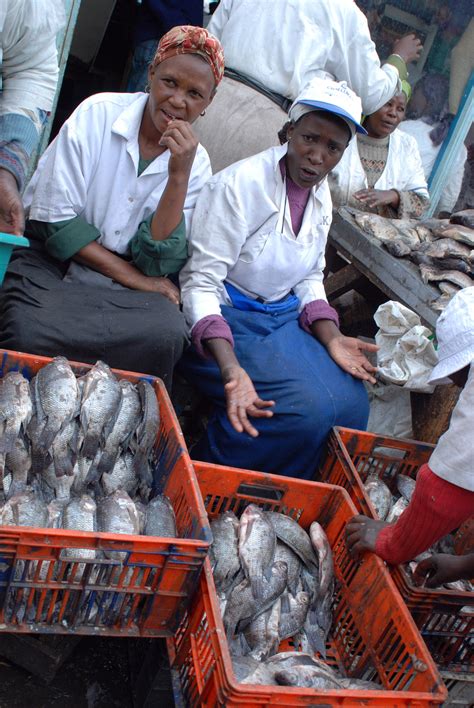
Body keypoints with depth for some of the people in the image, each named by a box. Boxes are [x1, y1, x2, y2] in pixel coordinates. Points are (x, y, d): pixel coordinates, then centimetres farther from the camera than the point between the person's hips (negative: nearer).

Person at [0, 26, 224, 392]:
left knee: (167, 334, -30)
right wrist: (132, 277, -15)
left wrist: (179, 175, -18)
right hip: (51, 258, -1)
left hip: (121, 282, 2)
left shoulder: (196, 163, 1)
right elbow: (56, 217, -11)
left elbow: (156, 262, -8)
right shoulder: (98, 113, -6)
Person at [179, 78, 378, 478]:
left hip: (284, 317, 7)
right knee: (310, 409, -25)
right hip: (225, 318, -7)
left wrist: (332, 339, -3)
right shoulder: (242, 183, -19)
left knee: (351, 405, -12)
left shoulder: (322, 196, 5)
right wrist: (229, 366, -36)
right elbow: (201, 282, -22)